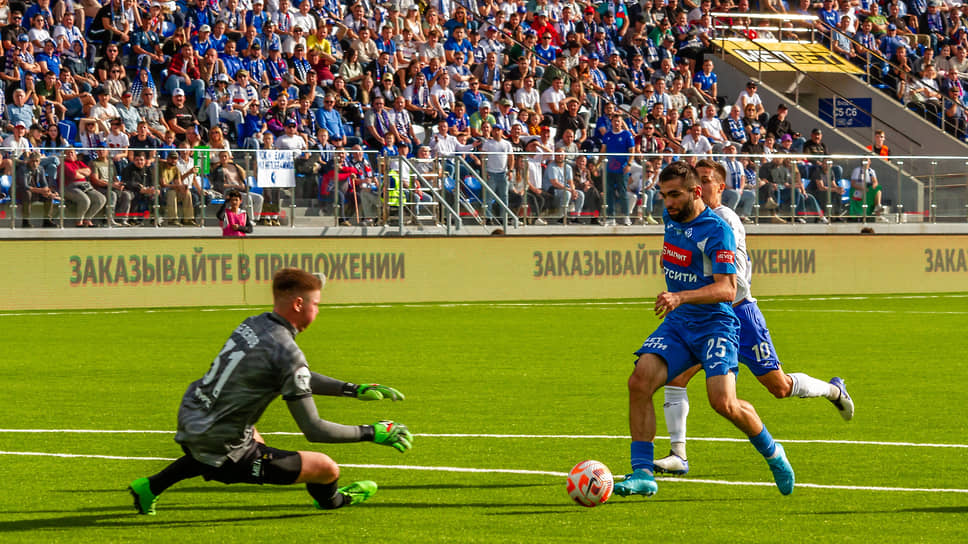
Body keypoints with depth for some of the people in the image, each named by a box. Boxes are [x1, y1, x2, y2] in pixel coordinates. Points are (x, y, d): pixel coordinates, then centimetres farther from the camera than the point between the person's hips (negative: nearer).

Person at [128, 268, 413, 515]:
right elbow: (313, 430, -18)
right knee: (327, 468, -4)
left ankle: (150, 487, 42)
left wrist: (355, 390, 18)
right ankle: (330, 500, 36)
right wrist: (371, 433, -9)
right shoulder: (287, 353, -21)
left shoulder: (252, 325, 4)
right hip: (222, 457, -9)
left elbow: (300, 379, 19)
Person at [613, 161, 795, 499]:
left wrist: (681, 296, -37)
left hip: (714, 323, -6)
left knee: (724, 402, -20)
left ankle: (773, 454, 9)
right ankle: (642, 473, -15)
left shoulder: (716, 230, -15)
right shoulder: (671, 217, 8)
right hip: (677, 323, 6)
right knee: (639, 382, -18)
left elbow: (727, 289, -25)